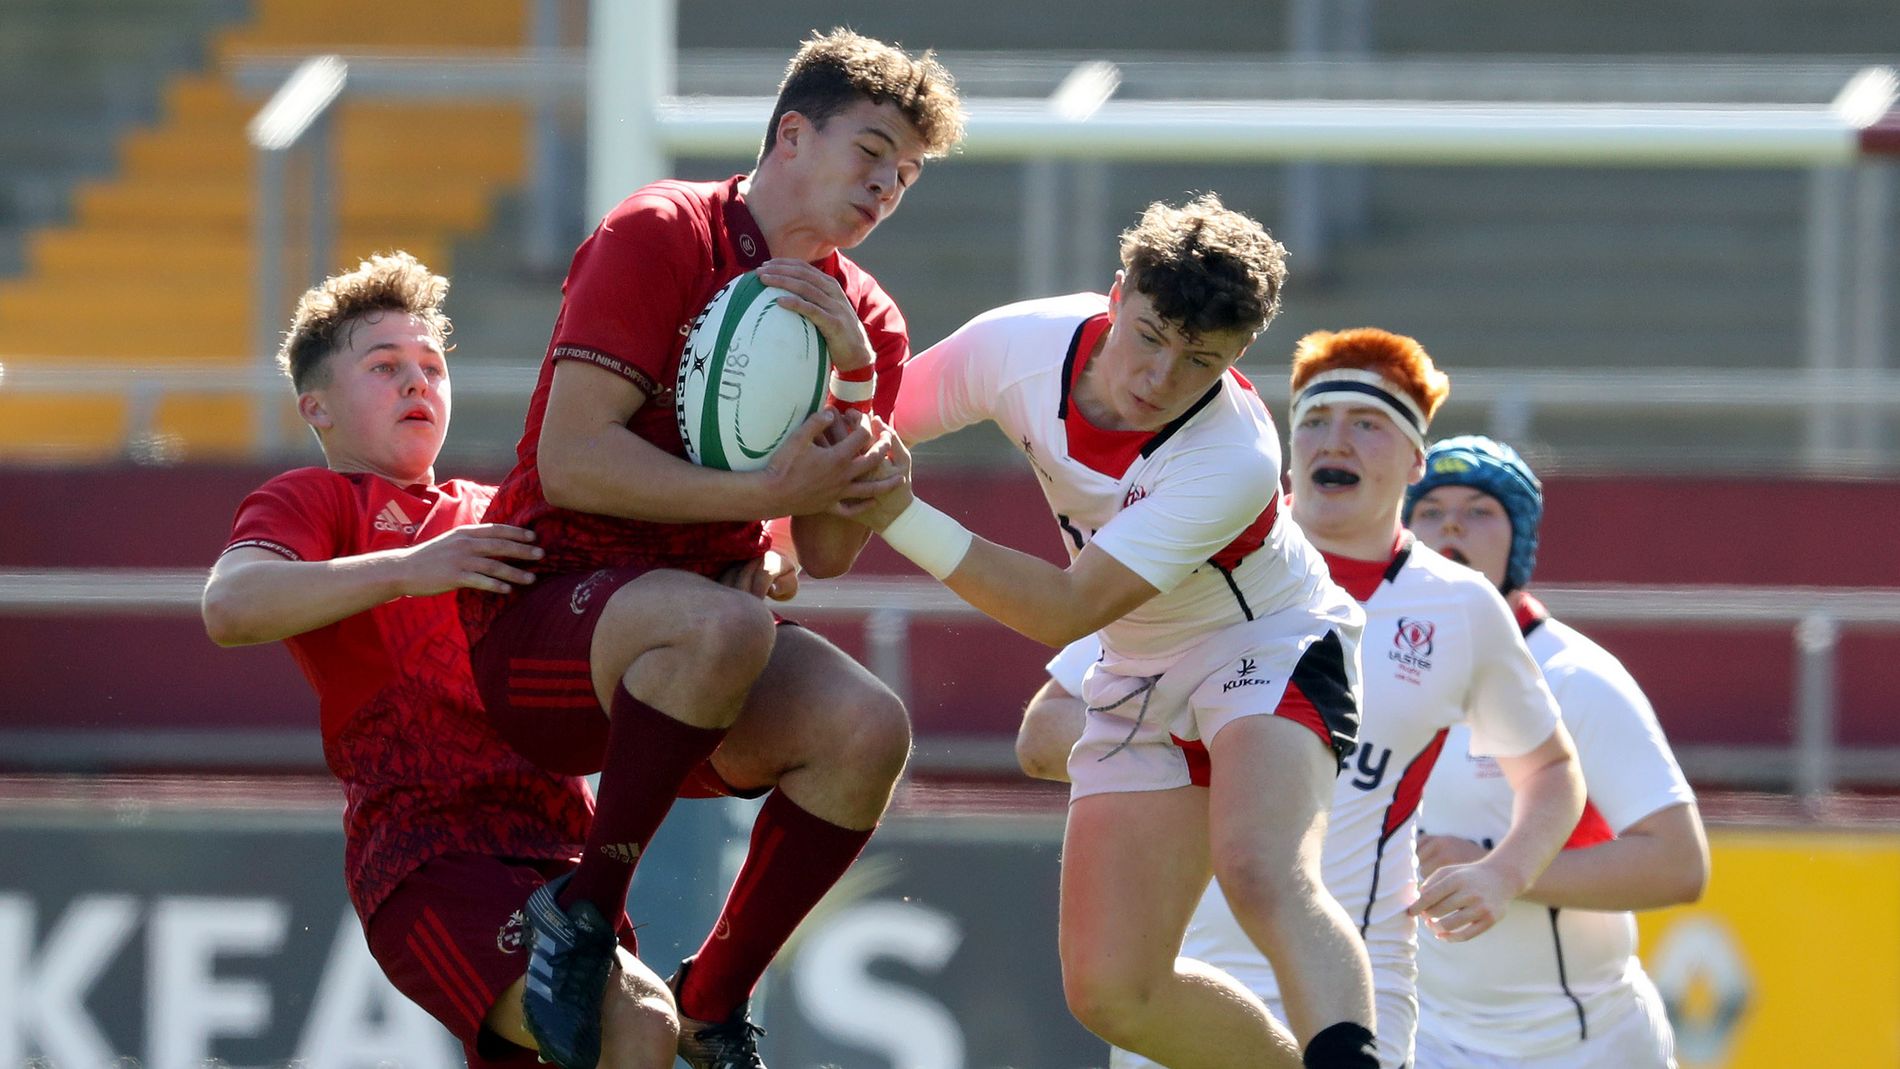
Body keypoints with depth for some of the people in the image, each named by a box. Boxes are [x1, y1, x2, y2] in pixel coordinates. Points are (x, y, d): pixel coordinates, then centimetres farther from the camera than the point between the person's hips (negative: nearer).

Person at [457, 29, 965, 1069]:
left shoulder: (863, 320, 12)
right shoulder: (658, 237, -8)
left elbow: (827, 553, 4)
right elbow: (571, 461, -18)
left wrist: (854, 378, -8)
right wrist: (761, 492, -23)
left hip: (706, 616, 6)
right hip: (540, 616, -6)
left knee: (867, 729, -24)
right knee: (723, 622, -39)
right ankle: (582, 910, -21)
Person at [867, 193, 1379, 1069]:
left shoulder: (1238, 462, -32)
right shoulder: (1020, 347, -17)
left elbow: (1067, 610, -31)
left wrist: (901, 518, -36)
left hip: (1272, 647, -6)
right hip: (1142, 680, 6)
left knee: (1261, 872, -37)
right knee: (1109, 991, -4)